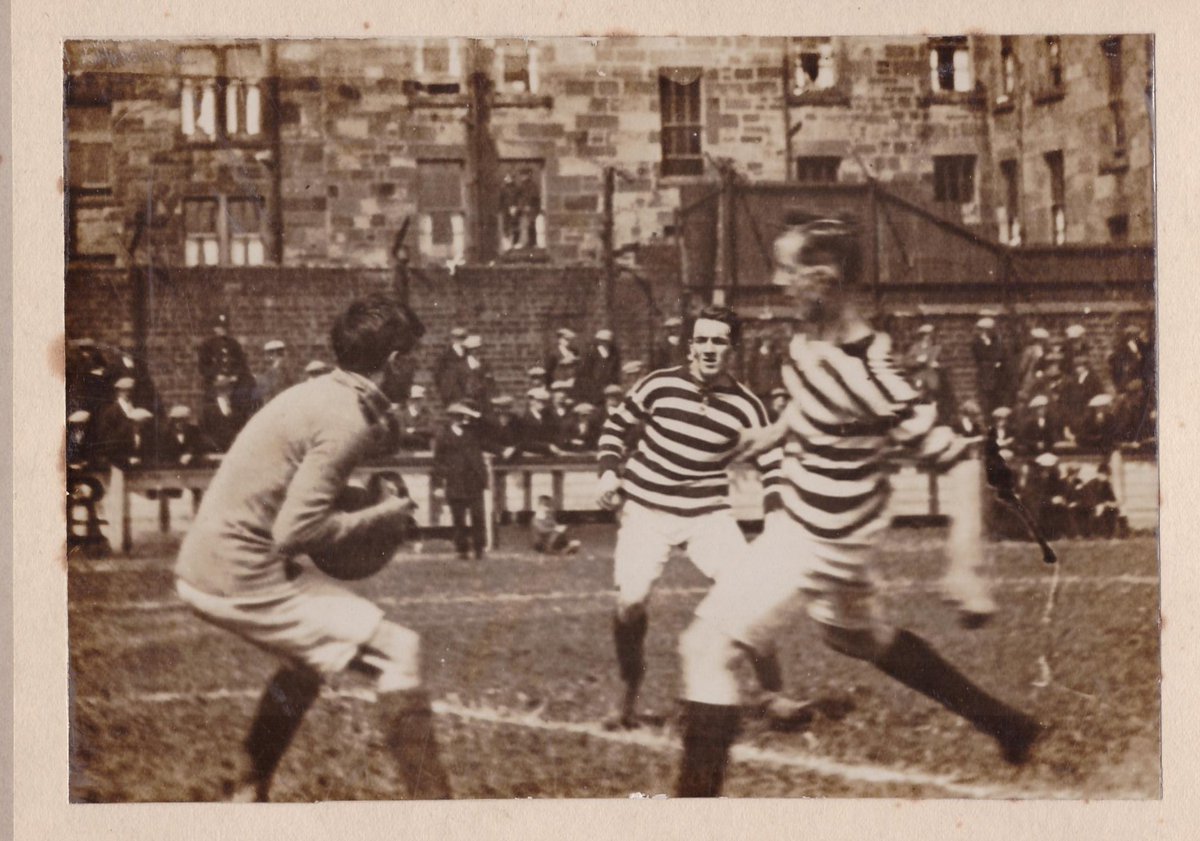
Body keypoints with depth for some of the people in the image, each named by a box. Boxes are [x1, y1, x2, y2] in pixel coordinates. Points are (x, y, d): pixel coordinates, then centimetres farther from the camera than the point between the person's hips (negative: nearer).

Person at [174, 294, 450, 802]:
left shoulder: (319, 394, 13)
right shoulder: (348, 420, -16)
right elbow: (295, 532, -23)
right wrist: (378, 518, -10)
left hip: (201, 568, 10)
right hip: (243, 577, -10)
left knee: (311, 655, 32)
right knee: (397, 652, -10)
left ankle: (248, 795, 37)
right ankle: (430, 799, -12)